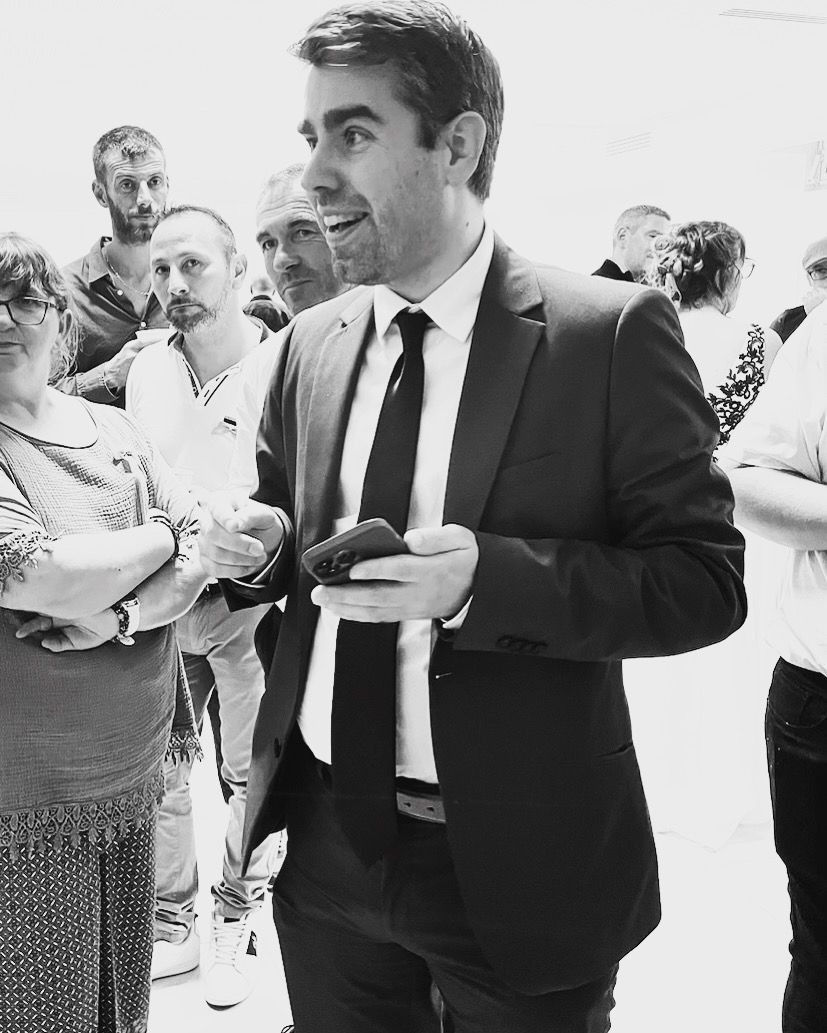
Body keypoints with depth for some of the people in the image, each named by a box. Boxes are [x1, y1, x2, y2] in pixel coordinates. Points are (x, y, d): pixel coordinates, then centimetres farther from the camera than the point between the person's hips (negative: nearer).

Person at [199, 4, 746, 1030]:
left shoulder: (612, 332, -12)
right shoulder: (311, 341, 4)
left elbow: (706, 579, -14)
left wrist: (486, 577, -27)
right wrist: (258, 548, -9)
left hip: (515, 864, -4)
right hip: (326, 839, 5)